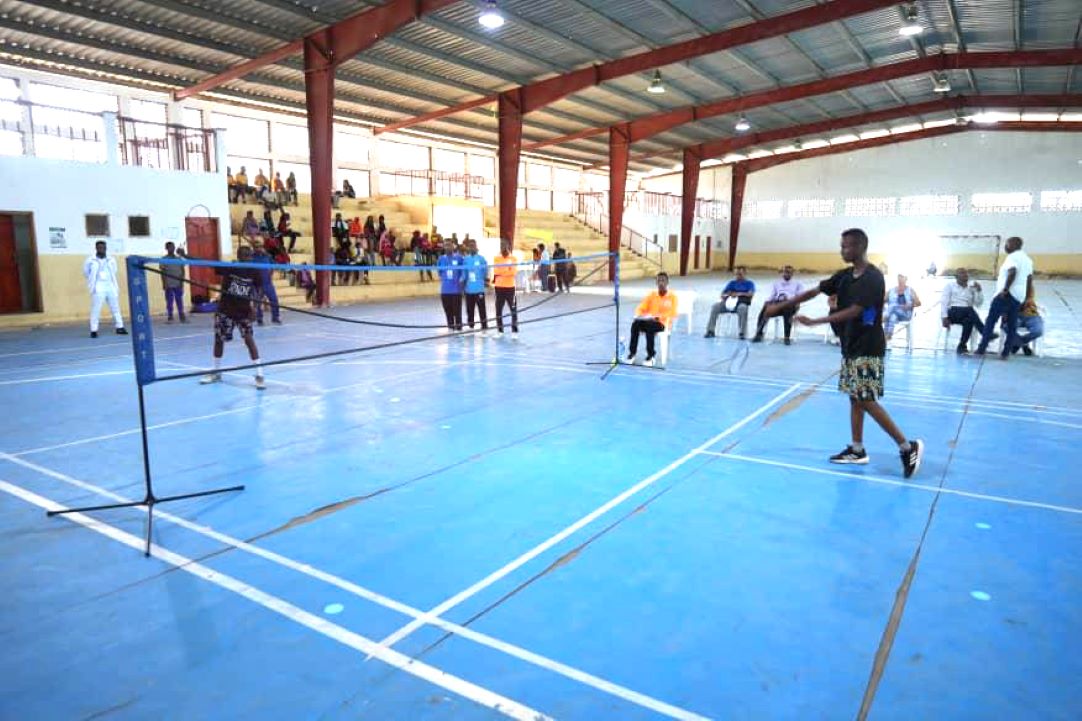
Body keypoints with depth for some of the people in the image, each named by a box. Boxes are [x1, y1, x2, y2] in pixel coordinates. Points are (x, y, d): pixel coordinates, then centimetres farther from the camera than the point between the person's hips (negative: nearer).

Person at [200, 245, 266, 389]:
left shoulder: (255, 272, -7)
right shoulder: (228, 268, -9)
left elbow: (258, 290, 0)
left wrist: (256, 299, -21)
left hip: (244, 311, -1)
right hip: (225, 310, 1)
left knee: (249, 340, -12)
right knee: (219, 340, 12)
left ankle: (259, 375, -9)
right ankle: (216, 372, 30)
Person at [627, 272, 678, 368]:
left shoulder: (672, 297, 2)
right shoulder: (652, 294, 14)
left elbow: (672, 315, -9)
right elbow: (640, 308, 11)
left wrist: (657, 317, -24)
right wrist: (638, 315, -13)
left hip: (662, 323, -4)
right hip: (648, 321, 4)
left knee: (649, 326, -38)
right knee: (635, 324, -30)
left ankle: (651, 356, -27)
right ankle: (632, 353, -23)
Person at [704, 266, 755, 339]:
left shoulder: (749, 283, 9)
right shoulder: (732, 283, 19)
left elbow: (751, 294, -11)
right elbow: (722, 294, 12)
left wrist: (739, 294, -24)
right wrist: (726, 295, -12)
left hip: (742, 304, -3)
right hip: (730, 303, 3)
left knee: (742, 308, -40)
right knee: (715, 306, -22)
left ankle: (742, 333, -37)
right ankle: (710, 331, -21)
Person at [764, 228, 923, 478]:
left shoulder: (873, 278, -18)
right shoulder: (845, 276, 7)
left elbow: (854, 311, -25)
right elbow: (813, 292, 8)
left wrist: (814, 322, -29)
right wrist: (780, 306, 6)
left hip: (867, 350, -8)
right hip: (850, 347, 8)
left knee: (867, 401, -8)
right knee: (854, 398, 11)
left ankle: (908, 446, 2)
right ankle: (857, 450, 20)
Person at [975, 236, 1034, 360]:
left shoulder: (1013, 256, -7)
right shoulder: (1027, 259, 20)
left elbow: (1012, 272, -25)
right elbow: (1030, 279, 20)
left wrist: (1006, 289, -21)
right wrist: (1027, 297, 22)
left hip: (1007, 294, -8)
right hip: (1019, 296, 8)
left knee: (990, 321, -2)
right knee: (1012, 326, 7)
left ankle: (982, 349, -2)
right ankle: (1005, 353, 6)